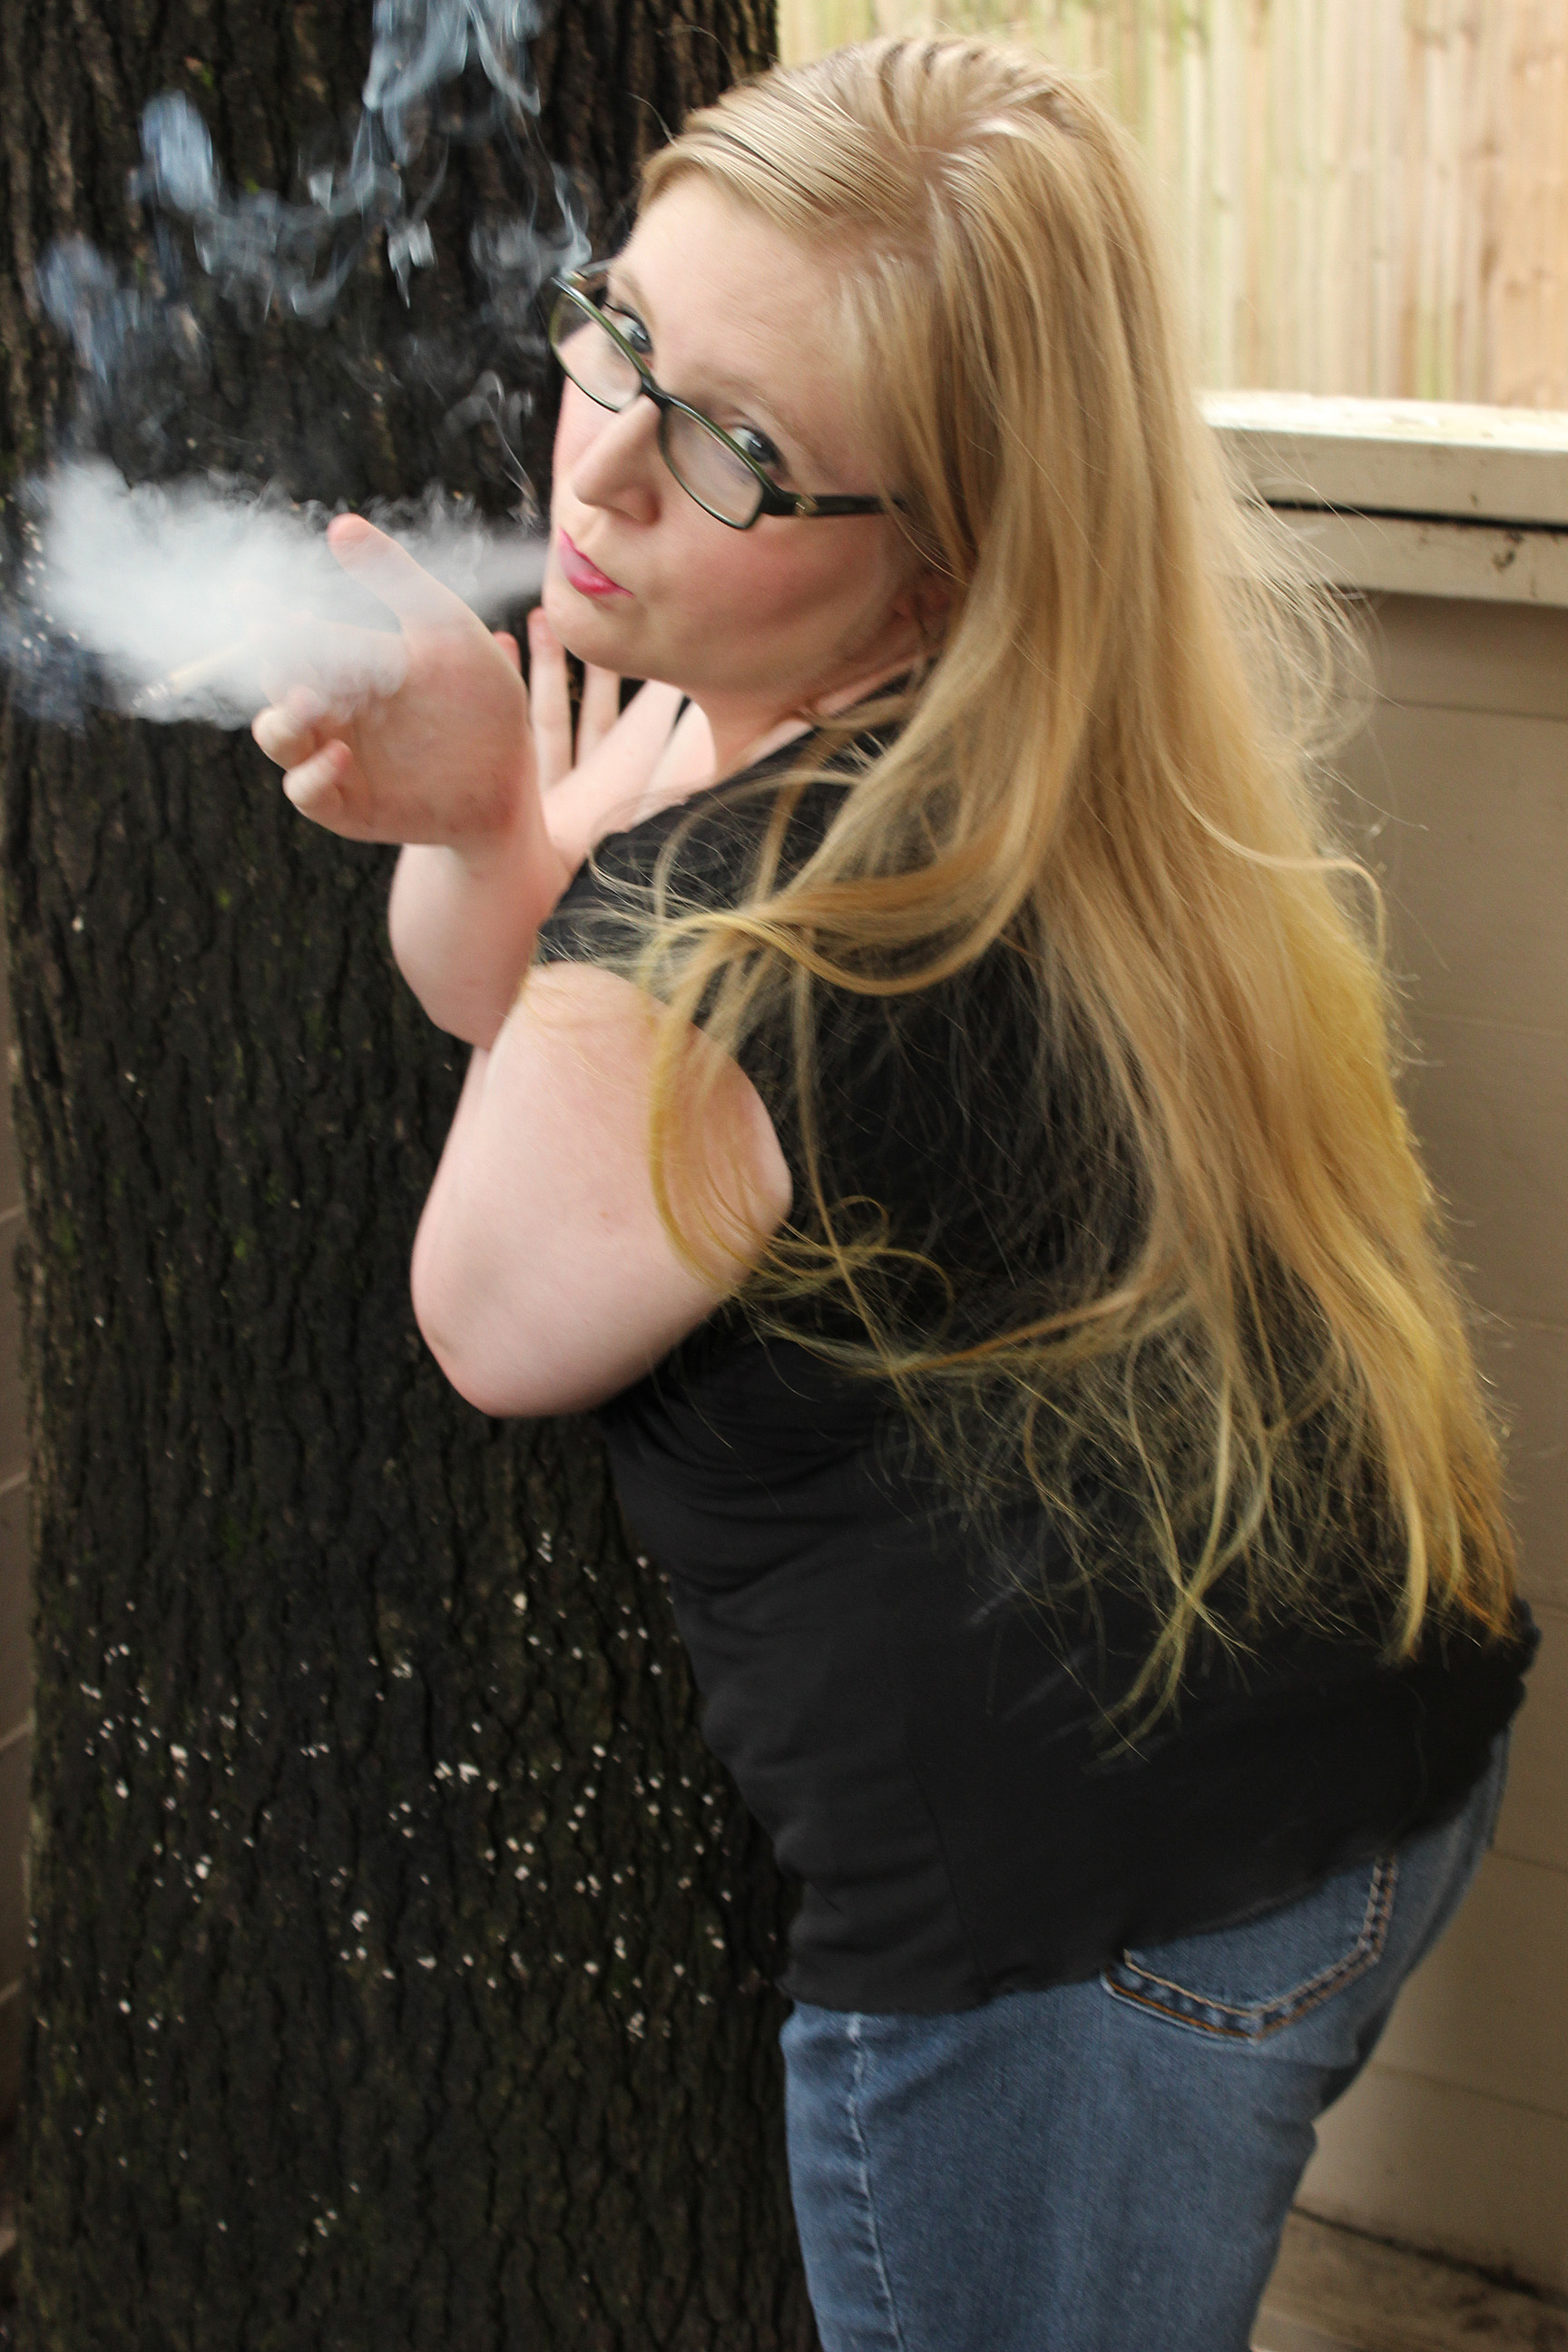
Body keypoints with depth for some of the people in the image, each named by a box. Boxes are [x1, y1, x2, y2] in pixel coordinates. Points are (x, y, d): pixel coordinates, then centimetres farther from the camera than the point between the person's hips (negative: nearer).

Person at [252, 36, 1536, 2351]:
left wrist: (565, 844, -4)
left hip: (1087, 1907, -9)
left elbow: (506, 1310, -14)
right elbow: (520, 1018, 12)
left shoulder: (806, 901, -30)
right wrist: (466, 815, -10)